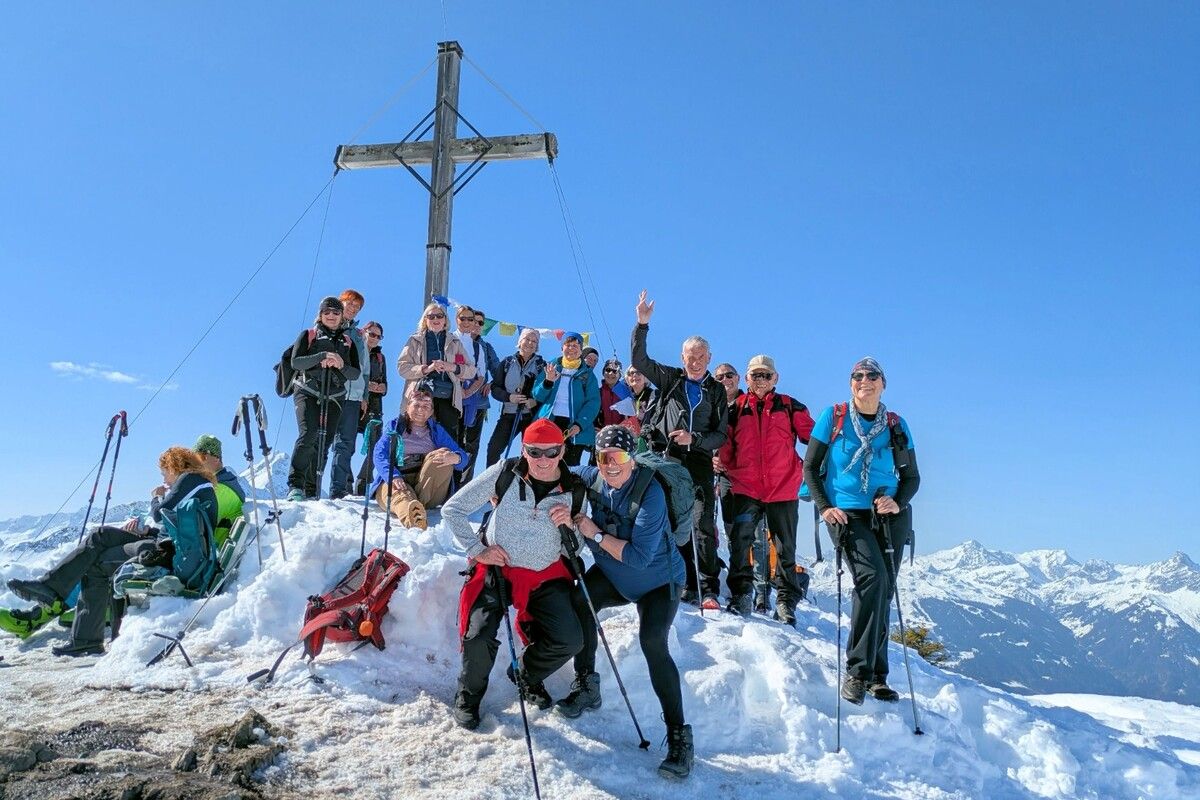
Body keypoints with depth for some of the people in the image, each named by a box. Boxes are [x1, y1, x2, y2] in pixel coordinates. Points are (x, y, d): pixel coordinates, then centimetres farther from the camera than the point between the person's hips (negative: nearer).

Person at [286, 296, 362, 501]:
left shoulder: (348, 342, 18)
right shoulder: (308, 335, 11)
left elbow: (355, 374, 10)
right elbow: (295, 362, -4)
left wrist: (342, 365, -11)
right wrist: (322, 356, -17)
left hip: (334, 397, 3)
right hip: (308, 393, -3)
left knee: (323, 444, 0)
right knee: (308, 434, -23)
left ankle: (312, 491, 7)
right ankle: (295, 485, -21)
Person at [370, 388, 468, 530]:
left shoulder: (436, 430, 20)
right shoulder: (394, 427, 16)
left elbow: (462, 456, 8)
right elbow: (379, 454, -1)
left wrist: (455, 458, -21)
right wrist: (393, 476, -24)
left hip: (429, 487, 2)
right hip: (396, 481, -2)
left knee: (444, 455, -23)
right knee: (401, 495, -37)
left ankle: (418, 504, -37)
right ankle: (413, 520, -74)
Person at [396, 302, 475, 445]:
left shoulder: (455, 343, 20)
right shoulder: (415, 340, 15)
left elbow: (471, 370, 14)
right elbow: (402, 367, 4)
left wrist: (454, 367, -6)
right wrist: (426, 369, -10)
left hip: (447, 398, 1)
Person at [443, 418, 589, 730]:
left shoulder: (574, 490, -5)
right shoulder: (504, 473, -12)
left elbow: (575, 548, 5)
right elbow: (452, 509, -5)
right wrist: (477, 550, -10)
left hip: (547, 575, 2)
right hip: (497, 568, -2)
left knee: (569, 641, -11)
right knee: (480, 637, -21)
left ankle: (528, 676, 24)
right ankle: (469, 694, 12)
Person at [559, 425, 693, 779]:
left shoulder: (650, 493, -29)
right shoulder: (593, 477, -13)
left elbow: (639, 557, -32)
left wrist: (594, 532, -27)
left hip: (658, 580, -5)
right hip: (612, 574, 6)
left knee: (652, 641, -25)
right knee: (579, 600, -19)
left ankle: (678, 734, -13)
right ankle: (587, 686, 4)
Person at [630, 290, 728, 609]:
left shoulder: (717, 392, 14)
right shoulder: (670, 378, 13)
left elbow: (720, 436, 9)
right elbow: (639, 360, 2)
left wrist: (694, 439, -9)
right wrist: (642, 324, -7)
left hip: (699, 462, 0)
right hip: (666, 459, 0)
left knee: (703, 526, -9)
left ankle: (706, 590, -8)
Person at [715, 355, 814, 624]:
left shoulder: (790, 407, 8)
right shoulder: (737, 408, 10)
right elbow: (725, 444, 11)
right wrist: (723, 466, -5)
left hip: (784, 488, 0)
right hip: (746, 486, 0)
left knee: (785, 547, 7)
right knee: (739, 541, -11)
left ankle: (787, 601, 16)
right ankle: (741, 595, -2)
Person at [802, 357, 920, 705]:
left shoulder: (897, 425, 9)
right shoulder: (833, 416, 2)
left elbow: (912, 477, 12)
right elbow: (810, 467, 4)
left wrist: (898, 502, -8)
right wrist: (824, 506, -9)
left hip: (890, 516, 3)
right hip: (846, 515, -3)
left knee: (883, 593, 3)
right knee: (872, 576, -24)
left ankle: (876, 676, 16)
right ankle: (858, 670, -17)